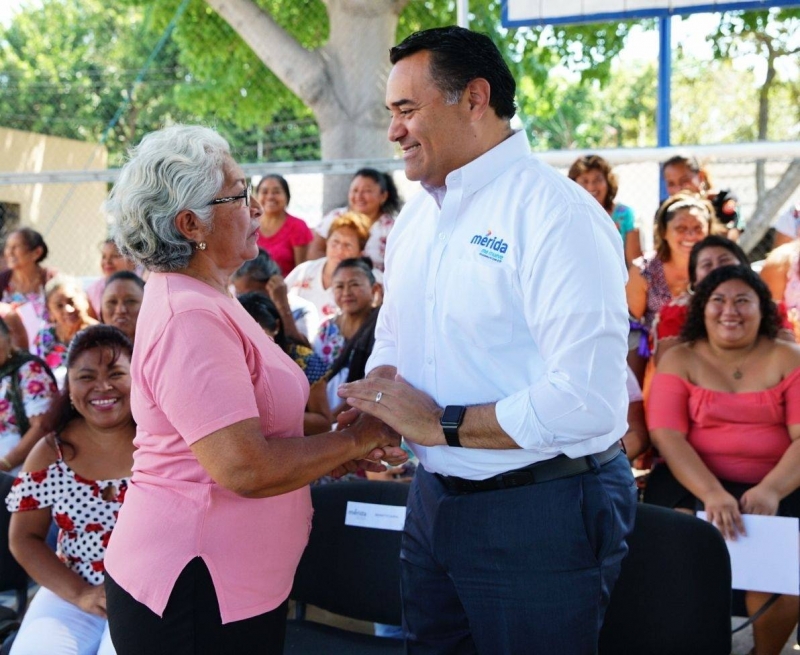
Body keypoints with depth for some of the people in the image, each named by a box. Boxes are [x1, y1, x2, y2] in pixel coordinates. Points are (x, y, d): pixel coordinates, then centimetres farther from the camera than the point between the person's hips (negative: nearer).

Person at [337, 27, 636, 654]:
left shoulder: (558, 215, -20)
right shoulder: (419, 214, 8)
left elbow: (586, 400, -28)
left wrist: (440, 424, -20)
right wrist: (377, 382, -2)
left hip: (539, 511, -8)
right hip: (435, 498, 8)